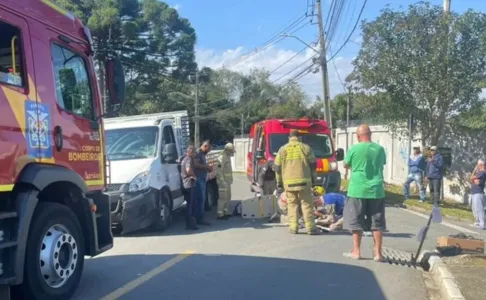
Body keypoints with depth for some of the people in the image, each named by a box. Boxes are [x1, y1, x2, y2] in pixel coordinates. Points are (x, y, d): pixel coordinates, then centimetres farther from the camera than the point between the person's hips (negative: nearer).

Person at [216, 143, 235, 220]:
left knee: (228, 197, 16)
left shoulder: (228, 157, 14)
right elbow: (218, 171, -22)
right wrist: (222, 181, -24)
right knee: (223, 197, -7)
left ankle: (226, 212, 26)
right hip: (223, 182, -10)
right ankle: (220, 214, -2)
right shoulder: (221, 158, -17)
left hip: (228, 181, 10)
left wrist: (230, 180, 19)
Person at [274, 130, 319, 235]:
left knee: (292, 204, 9)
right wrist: (312, 178, 17)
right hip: (304, 181, -1)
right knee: (307, 204, 4)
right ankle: (310, 227, 3)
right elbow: (313, 164, 6)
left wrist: (279, 183, 13)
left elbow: (277, 167, 7)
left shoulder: (282, 149, 7)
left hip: (288, 182, 1)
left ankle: (293, 227, 7)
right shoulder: (306, 148, 4)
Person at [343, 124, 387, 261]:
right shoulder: (380, 149, 2)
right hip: (376, 190, 3)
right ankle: (378, 253, 10)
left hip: (358, 190, -3)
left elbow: (346, 165, 7)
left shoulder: (354, 149, -7)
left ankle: (356, 252, 13)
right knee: (377, 223, 8)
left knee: (356, 222, 8)